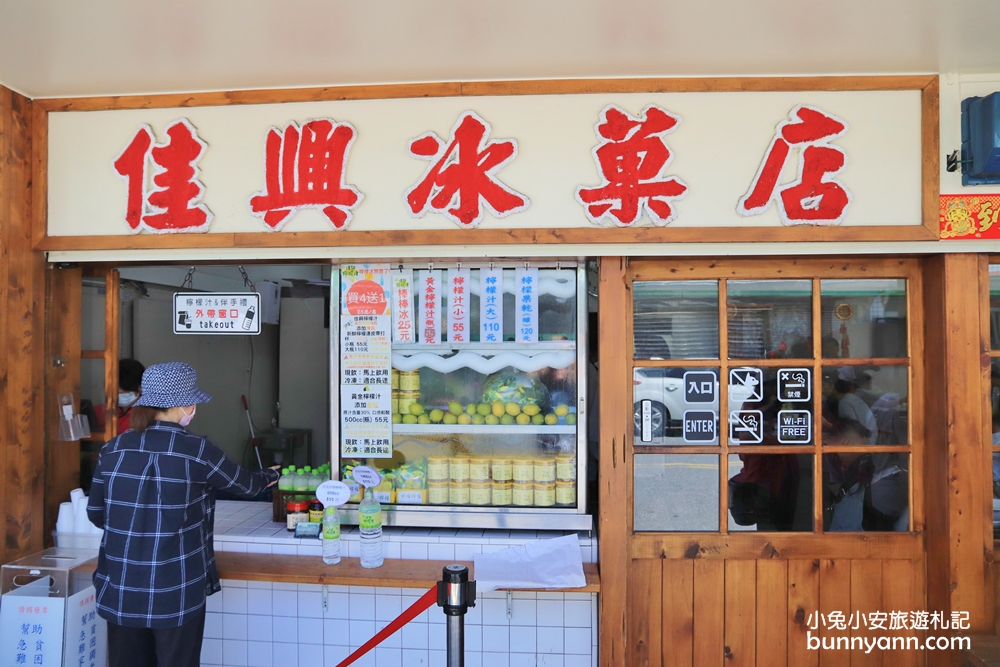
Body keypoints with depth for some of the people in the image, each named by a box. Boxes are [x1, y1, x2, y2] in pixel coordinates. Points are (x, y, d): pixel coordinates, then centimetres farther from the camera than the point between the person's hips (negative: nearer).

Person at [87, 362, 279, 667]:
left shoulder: (114, 448, -2)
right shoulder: (196, 450, -12)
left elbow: (95, 514, 8)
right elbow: (244, 484, 3)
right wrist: (270, 476, 24)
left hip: (120, 592, 4)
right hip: (175, 595, -4)